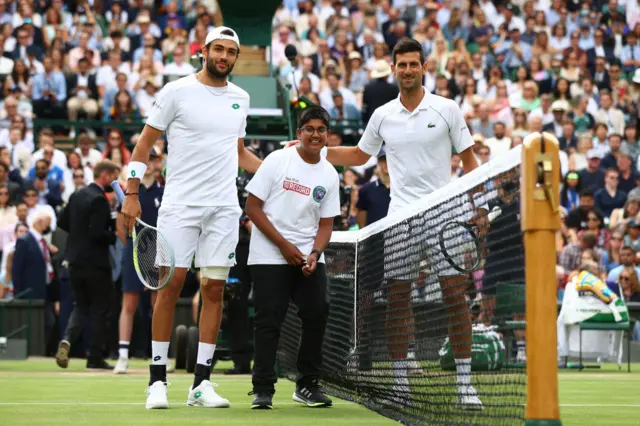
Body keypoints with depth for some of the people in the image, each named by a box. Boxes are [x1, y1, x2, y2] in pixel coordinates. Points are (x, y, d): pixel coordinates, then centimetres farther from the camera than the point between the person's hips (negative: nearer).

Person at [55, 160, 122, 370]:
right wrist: (116, 237, -11)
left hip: (75, 260, 7)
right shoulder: (99, 200, -18)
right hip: (95, 262, -7)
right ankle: (95, 357, 7)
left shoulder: (76, 196, 8)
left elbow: (62, 222, 13)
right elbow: (97, 232, -24)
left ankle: (67, 339, -10)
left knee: (80, 306, 16)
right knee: (101, 309, 5)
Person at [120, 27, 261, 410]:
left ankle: (202, 384, 4)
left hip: (224, 207, 4)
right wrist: (132, 194, -5)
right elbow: (146, 142, 1)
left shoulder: (240, 99, 13)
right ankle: (158, 381, 0)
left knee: (214, 289, 1)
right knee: (171, 283, -6)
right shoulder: (177, 91, -1)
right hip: (180, 205, -4)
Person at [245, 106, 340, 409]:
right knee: (269, 320, -7)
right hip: (269, 256, -4)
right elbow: (252, 207, -7)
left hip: (308, 258, 4)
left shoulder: (330, 175, 6)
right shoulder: (277, 161, -5)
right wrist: (284, 245, -12)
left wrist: (315, 254, -11)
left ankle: (307, 385, 10)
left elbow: (325, 223, 8)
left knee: (317, 315, -4)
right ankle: (263, 389, -1)